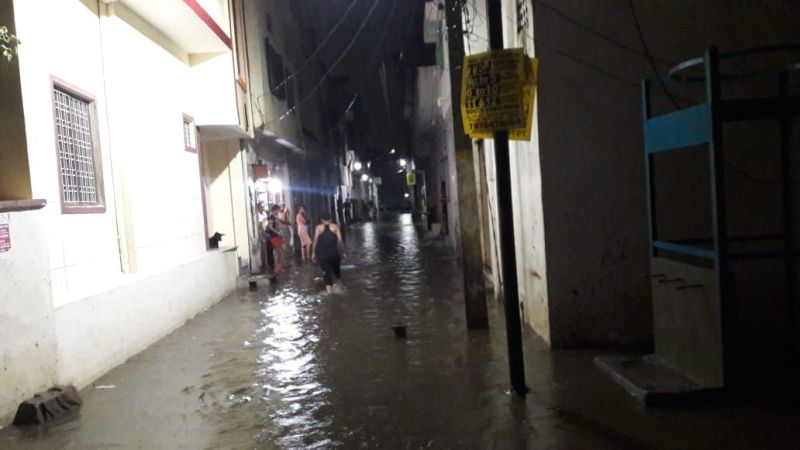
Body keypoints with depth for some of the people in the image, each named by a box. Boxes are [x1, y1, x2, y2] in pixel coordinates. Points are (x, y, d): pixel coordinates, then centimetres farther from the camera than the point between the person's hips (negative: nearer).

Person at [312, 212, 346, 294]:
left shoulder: (318, 227, 6)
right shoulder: (335, 227, 5)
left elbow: (315, 240, -1)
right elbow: (340, 240, 0)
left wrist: (313, 253, 3)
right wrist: (343, 252, 6)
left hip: (322, 254, 0)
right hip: (334, 252, 0)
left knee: (327, 270, 1)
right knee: (336, 269, 21)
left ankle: (328, 285, -18)